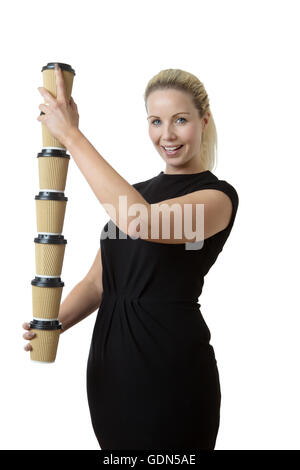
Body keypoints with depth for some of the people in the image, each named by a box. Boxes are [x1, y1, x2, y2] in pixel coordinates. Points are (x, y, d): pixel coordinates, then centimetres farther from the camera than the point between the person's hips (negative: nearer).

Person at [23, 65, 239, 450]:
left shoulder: (217, 196, -11)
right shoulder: (134, 194, 13)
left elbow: (141, 223, -31)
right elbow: (98, 282, 10)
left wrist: (71, 135, -25)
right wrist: (52, 324, -9)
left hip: (171, 364, -6)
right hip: (108, 363, 7)